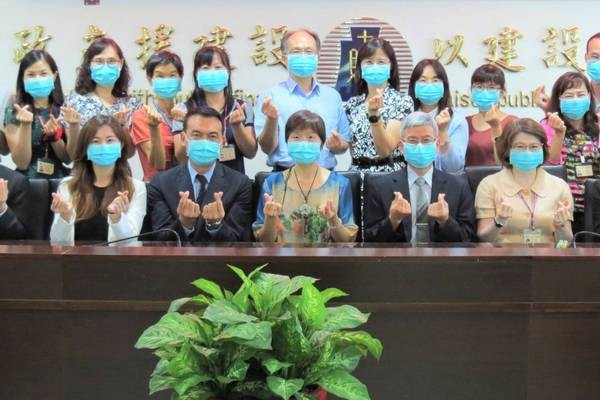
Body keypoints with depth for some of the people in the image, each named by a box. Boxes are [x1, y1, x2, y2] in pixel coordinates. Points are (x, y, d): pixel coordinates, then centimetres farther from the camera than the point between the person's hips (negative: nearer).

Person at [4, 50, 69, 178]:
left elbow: (68, 158, 2)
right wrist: (25, 125, -19)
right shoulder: (14, 112, -3)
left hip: (60, 179, 2)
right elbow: (22, 164, -8)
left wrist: (54, 135, -14)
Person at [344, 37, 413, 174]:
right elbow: (348, 145, 12)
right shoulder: (352, 104, 6)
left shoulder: (403, 101, -6)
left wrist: (374, 115, -25)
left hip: (390, 175, -3)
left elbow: (385, 150, -14)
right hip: (357, 174, 3)